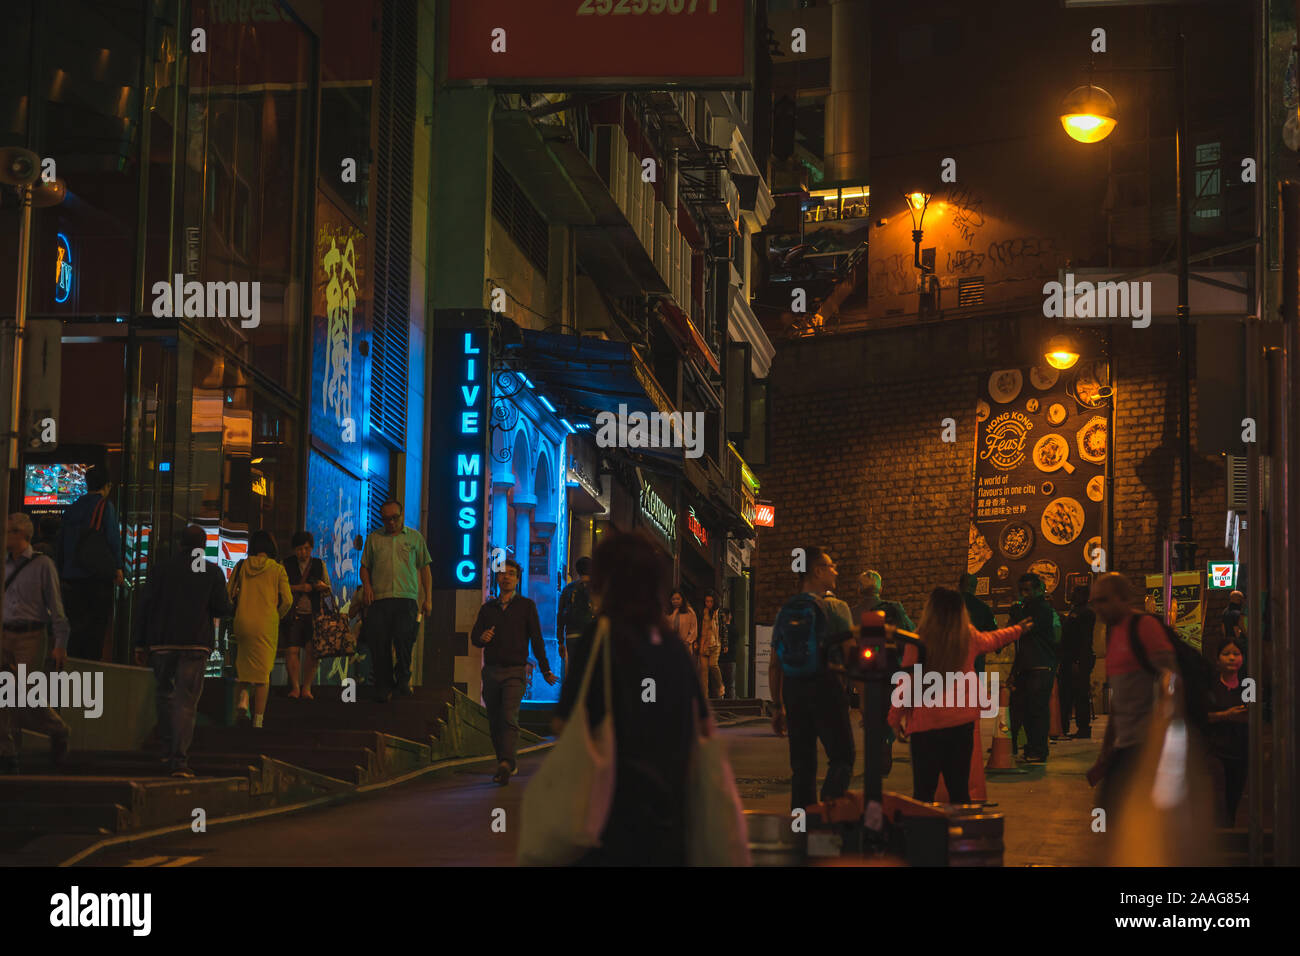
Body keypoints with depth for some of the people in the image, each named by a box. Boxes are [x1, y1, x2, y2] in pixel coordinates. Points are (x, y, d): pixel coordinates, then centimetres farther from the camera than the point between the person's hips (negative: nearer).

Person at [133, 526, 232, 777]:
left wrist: (141, 644, 6)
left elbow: (144, 607, 1)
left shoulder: (160, 569, 2)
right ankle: (179, 759, -11)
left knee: (164, 693, 21)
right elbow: (223, 609, -4)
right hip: (196, 645, -1)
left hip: (162, 643, 1)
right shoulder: (212, 572, -1)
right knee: (186, 702, -3)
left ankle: (168, 749, 22)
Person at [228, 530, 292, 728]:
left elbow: (229, 595, 3)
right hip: (266, 625, -2)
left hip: (242, 622, 2)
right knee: (263, 670, 5)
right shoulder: (277, 569, -1)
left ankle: (243, 696, -4)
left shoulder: (241, 566, 4)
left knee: (244, 662, 22)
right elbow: (287, 600, -6)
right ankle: (258, 720, 1)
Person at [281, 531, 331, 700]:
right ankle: (295, 687, 0)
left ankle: (306, 687, 2)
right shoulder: (286, 565, 8)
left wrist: (323, 586, -10)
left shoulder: (319, 565, 13)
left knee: (312, 649, -8)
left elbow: (329, 590, 14)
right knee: (292, 650, -9)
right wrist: (298, 588, -13)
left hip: (313, 614, 1)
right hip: (292, 615, -1)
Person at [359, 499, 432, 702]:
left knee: (404, 638, -19)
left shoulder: (415, 537, 13)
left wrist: (428, 599, 7)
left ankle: (403, 678, 0)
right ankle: (384, 687, 7)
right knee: (378, 643, -4)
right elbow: (365, 566, 19)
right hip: (379, 599, 1)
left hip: (407, 598, -1)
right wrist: (366, 585, -1)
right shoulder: (373, 538, 15)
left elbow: (425, 569, 14)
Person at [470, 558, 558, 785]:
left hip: (515, 672, -4)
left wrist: (545, 670, -1)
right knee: (494, 722, 6)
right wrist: (482, 638, -18)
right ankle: (509, 764, 19)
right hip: (491, 671, 4)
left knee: (509, 718, -19)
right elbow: (474, 637, 7)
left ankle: (507, 764, -29)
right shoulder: (488, 608, 12)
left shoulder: (526, 606, 5)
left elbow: (536, 639, 3)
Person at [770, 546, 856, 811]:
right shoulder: (835, 608, -5)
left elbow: (774, 665, 11)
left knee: (802, 765, 10)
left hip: (792, 688, 5)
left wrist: (777, 706, 17)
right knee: (842, 758, -1)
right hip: (826, 687, -5)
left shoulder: (786, 610, 11)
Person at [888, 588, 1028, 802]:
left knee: (923, 790, 0)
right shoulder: (969, 638, 2)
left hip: (925, 723, -3)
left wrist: (895, 718, 6)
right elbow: (994, 639, 24)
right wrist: (1019, 629, 45)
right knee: (959, 789, 11)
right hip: (962, 722, 3)